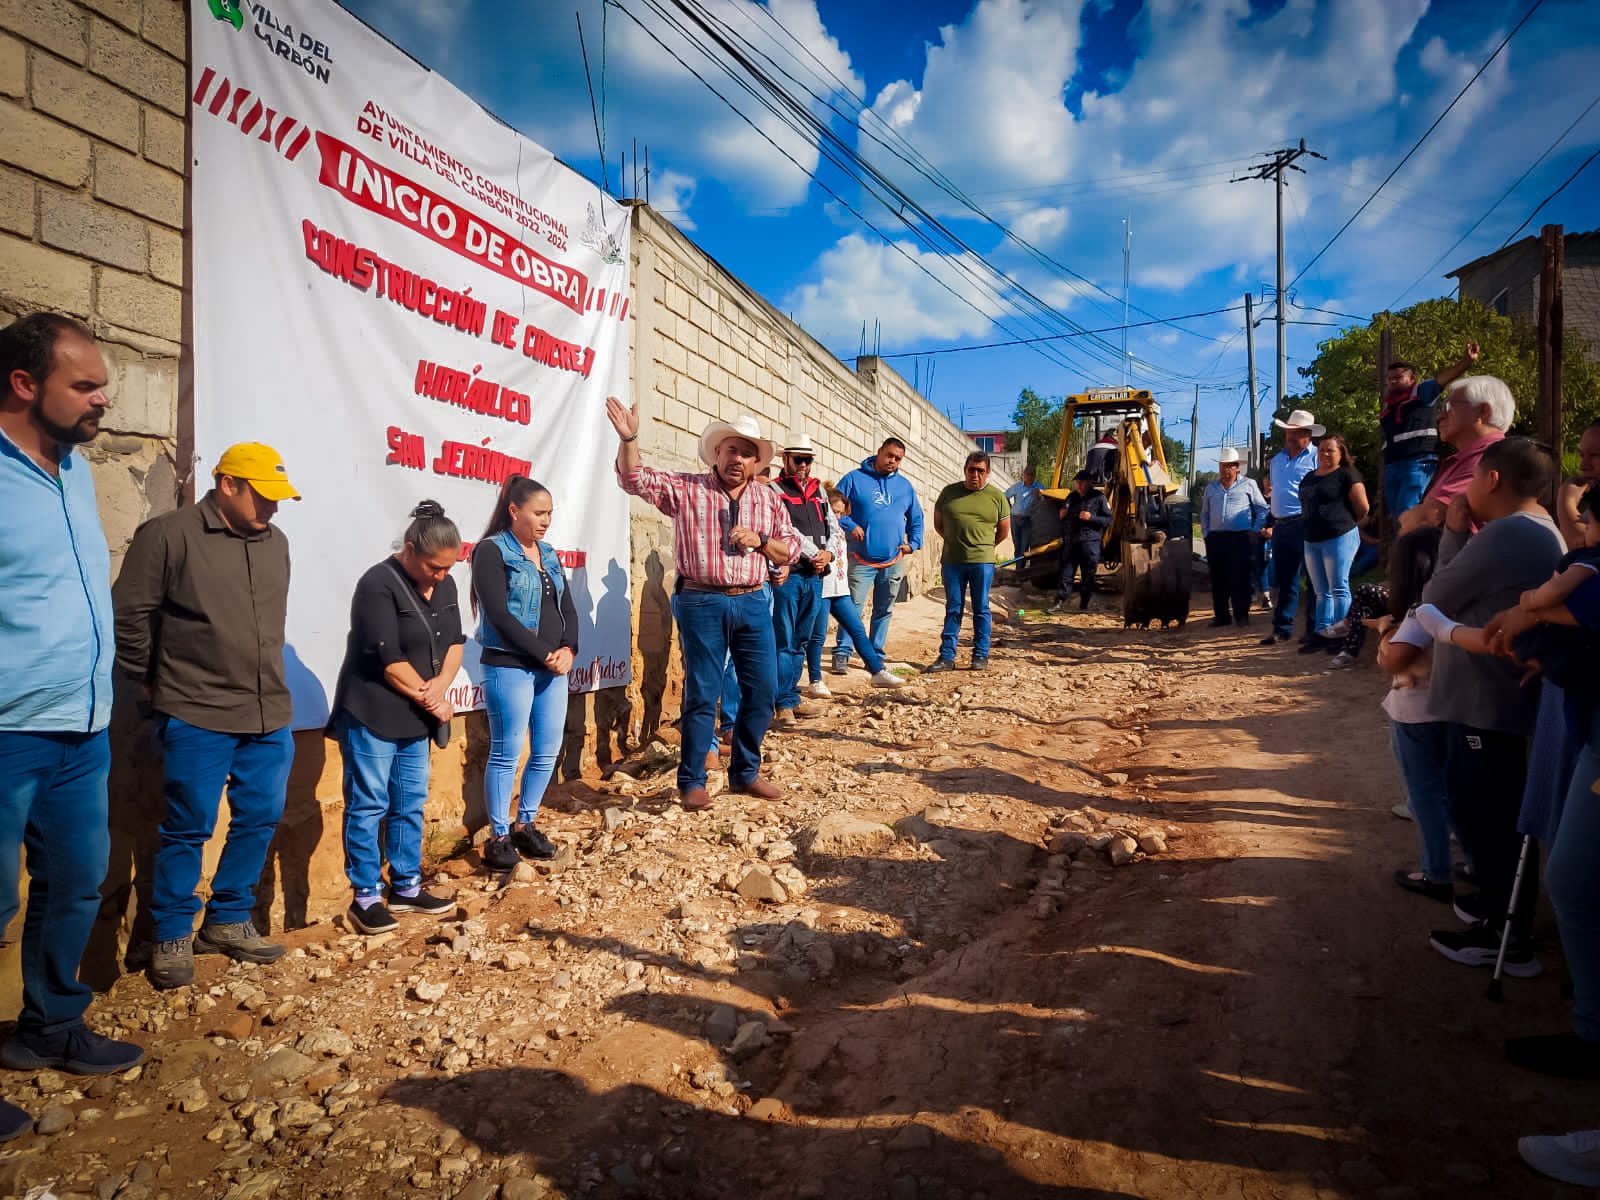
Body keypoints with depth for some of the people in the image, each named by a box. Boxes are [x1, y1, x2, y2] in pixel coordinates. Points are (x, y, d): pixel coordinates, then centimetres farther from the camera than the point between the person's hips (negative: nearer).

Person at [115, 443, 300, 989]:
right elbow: (130, 612, -7)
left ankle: (228, 922, 27)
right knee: (189, 829, 3)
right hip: (196, 718, -6)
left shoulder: (275, 542, 10)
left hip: (270, 717, 6)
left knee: (259, 821, 11)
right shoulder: (169, 534, -9)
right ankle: (172, 938, 20)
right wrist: (152, 679, 1)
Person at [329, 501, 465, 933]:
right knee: (369, 805, -1)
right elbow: (389, 661, -20)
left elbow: (454, 641, 9)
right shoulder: (378, 585, -17)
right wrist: (430, 698, -11)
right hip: (371, 717, -8)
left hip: (416, 718, 8)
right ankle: (365, 897, 8)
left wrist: (441, 683, -10)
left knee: (410, 804, 13)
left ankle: (406, 888, 23)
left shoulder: (444, 585, 7)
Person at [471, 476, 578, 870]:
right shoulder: (491, 551, -6)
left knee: (548, 751, 9)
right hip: (509, 668, -7)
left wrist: (568, 649, -6)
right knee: (507, 753, -1)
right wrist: (545, 654, -14)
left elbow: (567, 608, 12)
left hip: (554, 668, 7)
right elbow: (499, 615, -15)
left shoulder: (548, 554, 15)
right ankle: (498, 837, 10)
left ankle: (524, 826, 23)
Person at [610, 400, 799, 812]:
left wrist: (760, 541, -7)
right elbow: (634, 479, -6)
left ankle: (745, 772, 25)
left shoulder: (769, 500, 11)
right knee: (702, 694, 1)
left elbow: (791, 551, 12)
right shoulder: (685, 488, 2)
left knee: (762, 690, 7)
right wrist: (628, 438, -22)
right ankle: (692, 782, 14)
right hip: (702, 604, -4)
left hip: (753, 603, 4)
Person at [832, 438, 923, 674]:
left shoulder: (905, 486, 12)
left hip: (894, 562, 4)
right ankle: (841, 654, -4)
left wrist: (913, 543, 8)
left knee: (883, 611, 10)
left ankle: (876, 656, 19)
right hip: (861, 561, -4)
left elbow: (916, 518, 21)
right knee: (853, 609, -10)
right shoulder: (855, 479, -1)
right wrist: (850, 526, -16)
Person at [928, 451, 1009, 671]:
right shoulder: (949, 493, 6)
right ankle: (947, 656, 8)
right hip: (952, 561, 1)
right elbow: (938, 524, 16)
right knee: (952, 609, 5)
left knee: (981, 609, 5)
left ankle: (981, 655, 13)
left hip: (982, 562, -1)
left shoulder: (996, 496, 3)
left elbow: (1004, 531, 12)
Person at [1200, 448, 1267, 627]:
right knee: (1218, 579, 4)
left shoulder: (1248, 484, 6)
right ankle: (1221, 615, 11)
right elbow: (1204, 514, 23)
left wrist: (1256, 531, -1)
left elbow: (1262, 509, 7)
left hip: (1241, 538, -3)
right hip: (1215, 538, 4)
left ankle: (1242, 615, 1)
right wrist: (1206, 533, 11)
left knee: (1240, 579, -5)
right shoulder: (1211, 487, 17)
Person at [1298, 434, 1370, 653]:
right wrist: (1311, 526, 14)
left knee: (1338, 589, -6)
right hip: (1312, 540, 7)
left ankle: (1340, 635, -2)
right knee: (1321, 592, 9)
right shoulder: (1309, 478, 17)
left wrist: (1345, 524, 4)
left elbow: (1362, 508, -8)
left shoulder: (1347, 475, -5)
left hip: (1339, 538, -7)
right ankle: (1321, 633, 12)